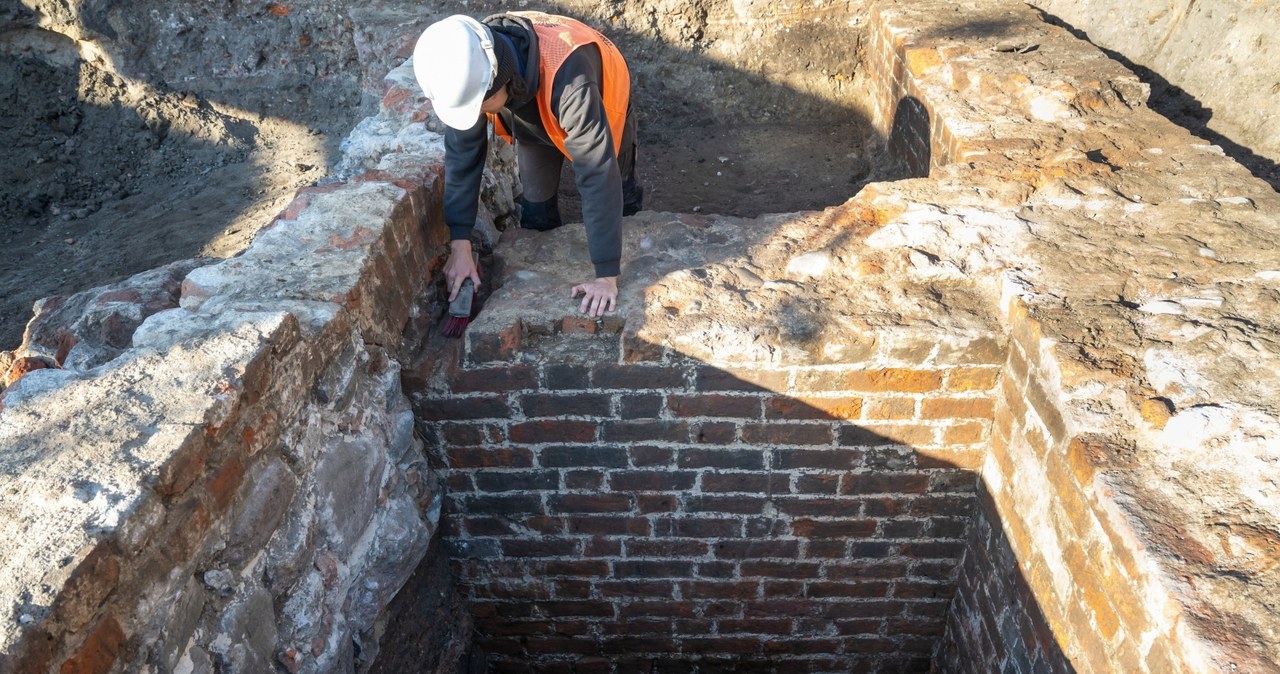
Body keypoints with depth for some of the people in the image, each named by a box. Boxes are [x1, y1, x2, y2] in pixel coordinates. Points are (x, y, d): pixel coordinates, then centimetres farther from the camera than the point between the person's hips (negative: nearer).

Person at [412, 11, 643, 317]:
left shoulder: (566, 76, -50)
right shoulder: (469, 71, -35)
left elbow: (597, 174, -49)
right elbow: (462, 152, -24)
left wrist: (606, 275, -48)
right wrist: (460, 246, -27)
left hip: (602, 108, -3)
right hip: (534, 119, 3)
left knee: (614, 192, 11)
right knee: (536, 206, 4)